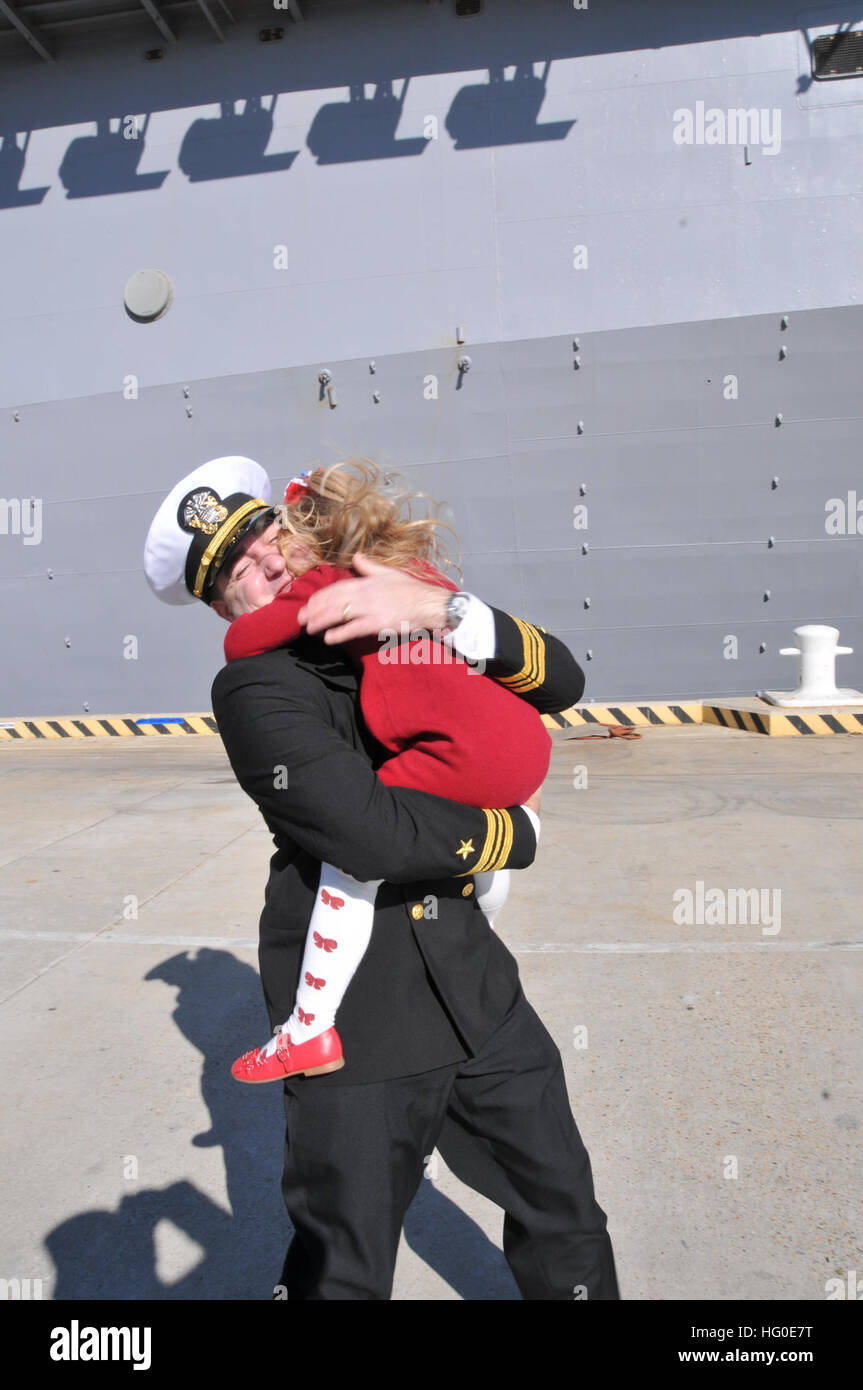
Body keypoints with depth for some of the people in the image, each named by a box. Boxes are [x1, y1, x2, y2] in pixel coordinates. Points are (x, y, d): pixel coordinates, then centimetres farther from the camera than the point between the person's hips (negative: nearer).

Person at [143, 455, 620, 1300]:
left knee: (564, 1209, 19)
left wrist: (440, 611, -20)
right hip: (359, 1019, -5)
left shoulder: (412, 636, 6)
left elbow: (559, 681, -5)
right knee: (344, 1269, 11)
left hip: (474, 984, 6)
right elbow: (377, 837, -25)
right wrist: (519, 833, -9)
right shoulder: (255, 689, -13)